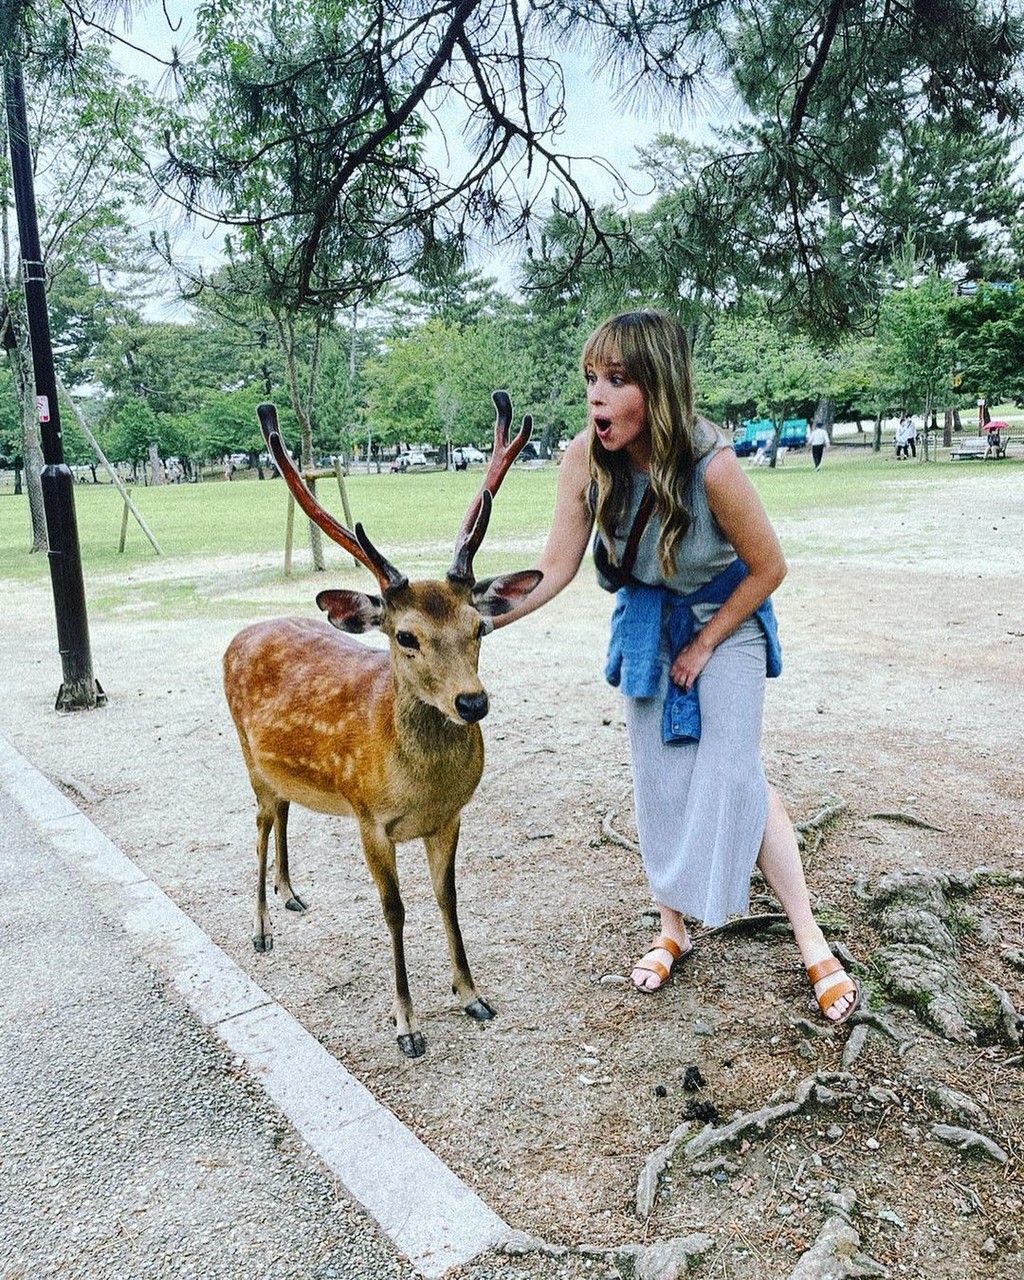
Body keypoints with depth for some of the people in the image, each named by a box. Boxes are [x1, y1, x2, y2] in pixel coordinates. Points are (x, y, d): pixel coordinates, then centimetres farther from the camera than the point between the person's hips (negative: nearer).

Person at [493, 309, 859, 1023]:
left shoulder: (712, 465, -33)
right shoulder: (586, 459, -23)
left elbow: (769, 568, -18)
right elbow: (557, 568, -14)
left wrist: (704, 646, -12)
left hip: (725, 617, -4)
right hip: (645, 621, 4)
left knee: (735, 774, -10)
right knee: (659, 776, 7)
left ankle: (813, 944, 6)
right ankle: (673, 929, 25)